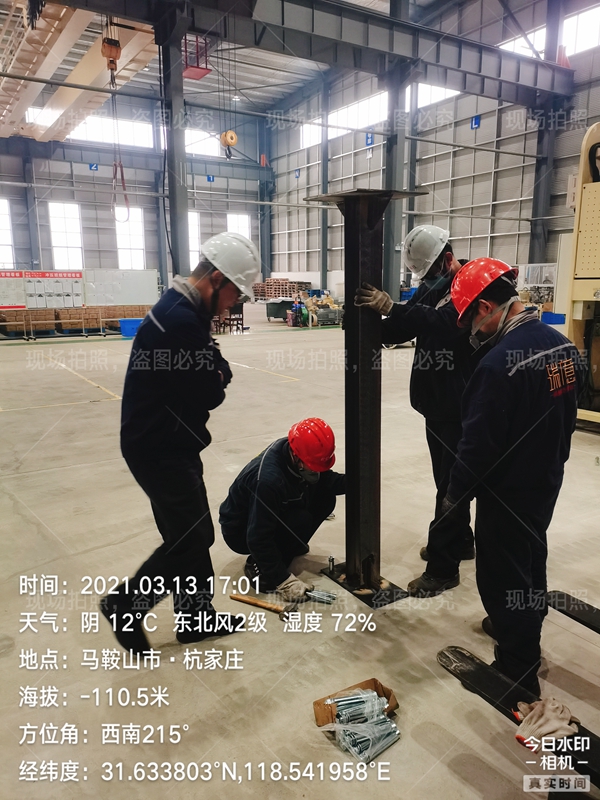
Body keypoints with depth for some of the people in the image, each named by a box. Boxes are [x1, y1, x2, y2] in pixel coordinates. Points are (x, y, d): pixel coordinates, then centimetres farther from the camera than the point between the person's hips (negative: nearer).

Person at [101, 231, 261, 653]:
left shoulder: (184, 310, 9)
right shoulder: (181, 321, -26)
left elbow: (210, 376, 11)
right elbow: (209, 395, -22)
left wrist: (214, 367, -9)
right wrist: (220, 372, -3)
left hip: (170, 443, 10)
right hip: (160, 449, -10)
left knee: (193, 531, 18)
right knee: (192, 537, 2)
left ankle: (196, 616, 33)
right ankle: (126, 605, 21)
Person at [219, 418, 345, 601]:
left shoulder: (295, 452, -16)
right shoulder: (268, 479, -39)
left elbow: (326, 481, -2)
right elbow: (258, 539, -33)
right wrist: (284, 580, -29)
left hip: (276, 516, 8)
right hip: (241, 530, -8)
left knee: (326, 499, -8)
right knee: (301, 520, -31)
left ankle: (289, 545, 12)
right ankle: (260, 567, -9)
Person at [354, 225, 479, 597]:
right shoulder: (430, 287, 11)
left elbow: (449, 321, -33)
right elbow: (401, 330, 6)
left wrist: (391, 309, -40)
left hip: (458, 405, -8)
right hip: (436, 400, 8)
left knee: (451, 482, -2)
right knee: (448, 477, 19)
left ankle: (441, 566, 8)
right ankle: (461, 540, 37)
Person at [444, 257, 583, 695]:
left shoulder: (499, 363, -29)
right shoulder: (563, 345, -2)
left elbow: (479, 443, -24)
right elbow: (568, 415, 10)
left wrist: (456, 494, -10)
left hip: (507, 491, -9)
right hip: (547, 481, 9)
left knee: (503, 575, 7)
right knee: (531, 559, 26)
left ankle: (517, 672, 22)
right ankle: (523, 630, 49)